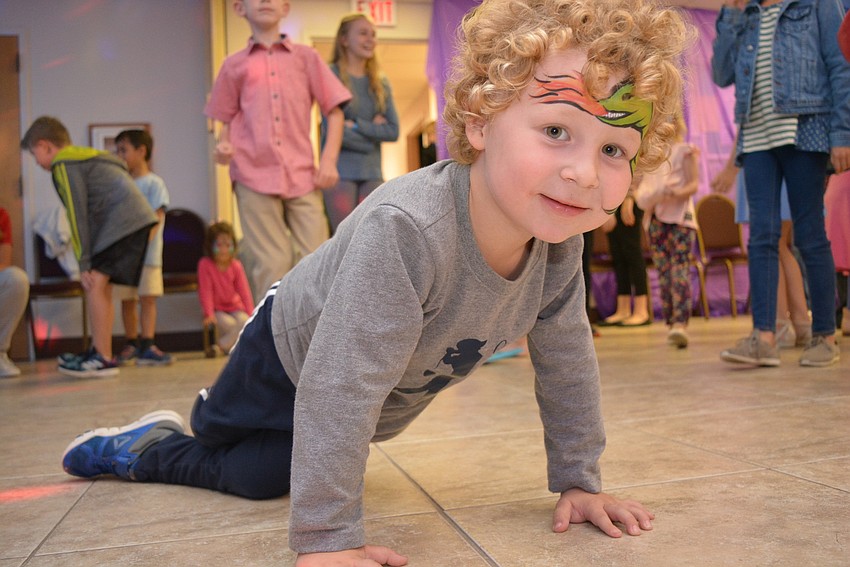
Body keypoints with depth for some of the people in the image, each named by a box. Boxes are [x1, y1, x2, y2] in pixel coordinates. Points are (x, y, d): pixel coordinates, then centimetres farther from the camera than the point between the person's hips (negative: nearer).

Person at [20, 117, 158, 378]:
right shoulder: (86, 157, 29)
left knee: (95, 283, -10)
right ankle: (98, 351, 19)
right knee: (101, 286, 13)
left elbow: (78, 215, -8)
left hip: (122, 219, -10)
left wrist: (84, 263, -6)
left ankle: (104, 359, -10)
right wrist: (89, 261, 21)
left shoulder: (64, 165, -1)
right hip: (139, 218, 10)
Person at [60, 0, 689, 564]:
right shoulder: (406, 229, -47)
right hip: (293, 351, -5)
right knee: (215, 432, 16)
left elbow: (567, 364, -9)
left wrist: (578, 481, -5)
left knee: (261, 477, 19)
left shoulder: (560, 246, -23)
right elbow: (340, 386, -44)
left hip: (383, 399, 6)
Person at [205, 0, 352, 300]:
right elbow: (227, 120, 18)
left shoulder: (305, 56, 12)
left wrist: (329, 160, -2)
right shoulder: (234, 65, 12)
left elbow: (334, 111, 10)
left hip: (303, 176, 1)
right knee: (271, 266, -2)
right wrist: (223, 144, -4)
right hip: (254, 177, 0)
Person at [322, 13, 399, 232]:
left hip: (372, 173, 5)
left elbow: (393, 131, 1)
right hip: (340, 172, -5)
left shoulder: (380, 82, 11)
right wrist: (373, 130, -3)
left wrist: (357, 126, -10)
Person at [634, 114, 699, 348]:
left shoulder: (685, 151, 6)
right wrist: (641, 196, -6)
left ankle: (680, 323, -22)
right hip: (655, 219, 5)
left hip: (680, 216, -4)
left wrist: (678, 193, -23)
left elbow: (694, 184, -2)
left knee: (680, 269, -14)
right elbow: (643, 187, 17)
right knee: (663, 273, 4)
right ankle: (670, 324, 9)